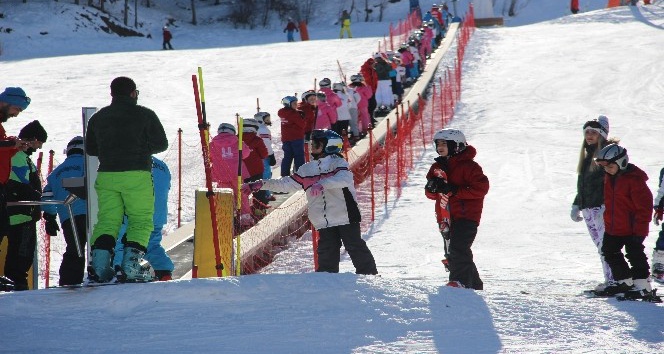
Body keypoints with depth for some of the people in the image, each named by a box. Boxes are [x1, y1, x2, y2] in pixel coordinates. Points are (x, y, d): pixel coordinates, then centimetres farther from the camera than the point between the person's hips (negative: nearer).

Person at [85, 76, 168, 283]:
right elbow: (161, 144, 1)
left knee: (107, 221, 7)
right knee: (141, 221, 3)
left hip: (106, 176, 4)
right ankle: (131, 265, -11)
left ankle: (99, 265, -8)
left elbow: (90, 149, 16)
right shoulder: (145, 115, -1)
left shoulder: (98, 118, 11)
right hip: (137, 176, -4)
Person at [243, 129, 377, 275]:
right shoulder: (307, 169, 15)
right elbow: (286, 184, 19)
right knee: (327, 255, 1)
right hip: (324, 223, 5)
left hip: (345, 217, -5)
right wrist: (260, 185, 13)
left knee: (355, 247, -3)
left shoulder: (337, 163, -3)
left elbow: (345, 178, -23)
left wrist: (322, 184, -37)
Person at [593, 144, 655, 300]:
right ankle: (624, 281, 29)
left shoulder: (634, 180, -21)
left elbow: (644, 207, -19)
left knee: (635, 255, -7)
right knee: (609, 252, 16)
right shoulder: (609, 178, 6)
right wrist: (608, 221, 20)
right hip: (612, 228, 9)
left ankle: (643, 286, -1)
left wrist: (640, 230, -19)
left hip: (631, 229, -9)